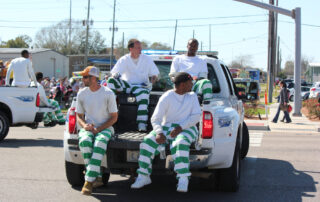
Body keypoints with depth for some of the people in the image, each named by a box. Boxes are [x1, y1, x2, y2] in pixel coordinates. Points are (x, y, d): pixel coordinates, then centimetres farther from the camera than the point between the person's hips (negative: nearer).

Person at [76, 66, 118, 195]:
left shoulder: (108, 93, -3)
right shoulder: (82, 94, 7)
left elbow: (114, 117, -1)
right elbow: (79, 116, 14)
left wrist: (98, 129, -14)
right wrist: (84, 125, -10)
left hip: (105, 128, -3)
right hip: (88, 128, 3)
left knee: (99, 143, -36)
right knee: (84, 141, -33)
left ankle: (89, 181, -36)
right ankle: (97, 176, -26)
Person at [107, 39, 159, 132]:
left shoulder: (147, 59, 7)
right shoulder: (124, 60, 4)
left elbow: (154, 75, 9)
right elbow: (114, 73, -3)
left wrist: (150, 83, -12)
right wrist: (115, 75, -29)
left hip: (141, 86, -1)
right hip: (126, 85, 2)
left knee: (143, 94, -37)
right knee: (111, 80, -24)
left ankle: (142, 124, -39)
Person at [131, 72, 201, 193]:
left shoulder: (192, 96, 10)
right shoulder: (167, 97, 2)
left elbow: (196, 115, -3)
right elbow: (155, 118, -3)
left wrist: (181, 127, -18)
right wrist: (159, 133, -23)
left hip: (186, 129, -1)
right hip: (167, 127, 1)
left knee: (180, 143, -35)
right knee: (148, 141, -23)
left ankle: (183, 179, -35)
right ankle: (143, 176, -15)